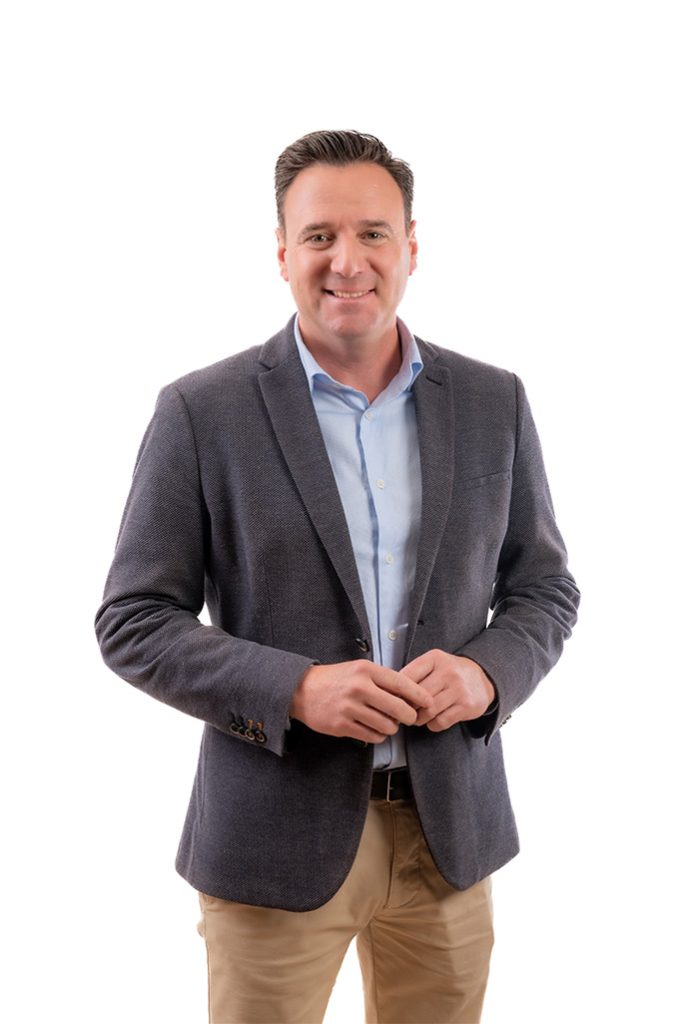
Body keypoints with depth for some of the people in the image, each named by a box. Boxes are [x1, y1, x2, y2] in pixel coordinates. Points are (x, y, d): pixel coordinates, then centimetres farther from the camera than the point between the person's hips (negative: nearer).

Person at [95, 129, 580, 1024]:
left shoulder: (494, 404, 2)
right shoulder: (202, 412, -7)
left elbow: (544, 588, 9)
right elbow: (133, 624, -6)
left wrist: (489, 673, -12)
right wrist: (295, 690, -20)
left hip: (451, 827, 3)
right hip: (275, 838, -3)